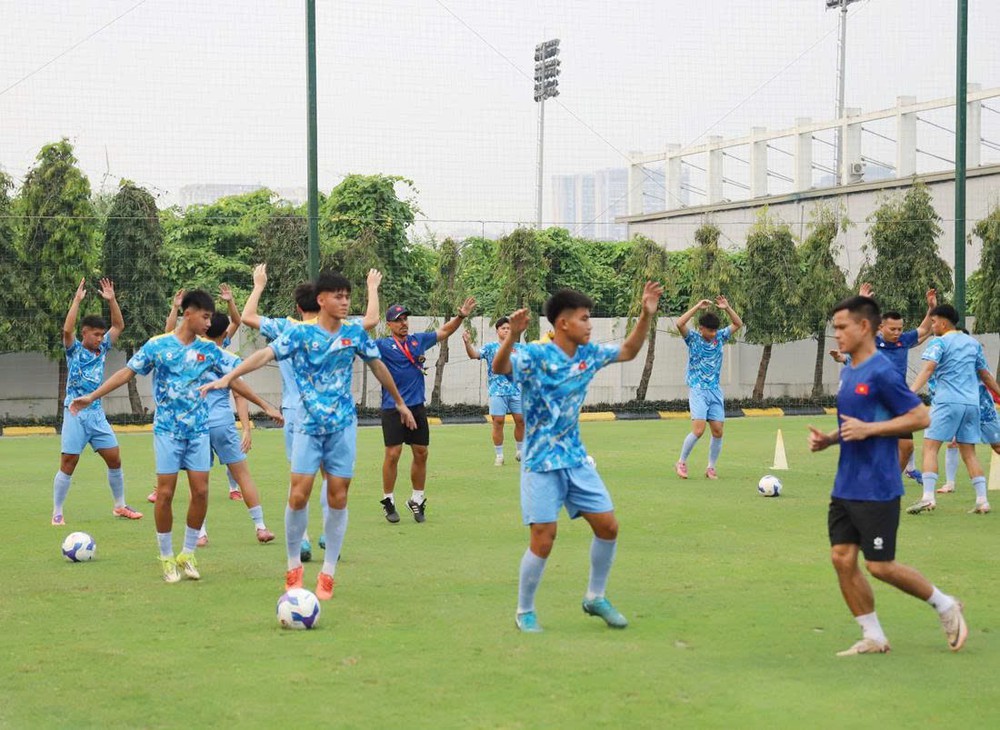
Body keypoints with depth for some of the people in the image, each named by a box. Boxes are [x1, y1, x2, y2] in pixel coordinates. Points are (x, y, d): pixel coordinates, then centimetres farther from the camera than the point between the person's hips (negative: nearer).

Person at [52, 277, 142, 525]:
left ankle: (120, 506, 17)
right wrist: (77, 300, -23)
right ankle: (57, 512, 1)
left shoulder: (102, 350, 10)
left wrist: (111, 300, -1)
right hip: (75, 414, -5)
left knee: (115, 460, 4)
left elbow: (119, 325, 10)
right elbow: (67, 329, -22)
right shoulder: (74, 350, -4)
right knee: (68, 464, -6)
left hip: (97, 413, 5)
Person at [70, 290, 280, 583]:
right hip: (168, 430, -3)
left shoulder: (209, 350, 4)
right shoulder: (157, 345, -5)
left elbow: (233, 381, 10)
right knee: (165, 492, -5)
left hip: (199, 430, 3)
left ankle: (187, 555, 12)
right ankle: (167, 558, 9)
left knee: (200, 491, -3)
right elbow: (127, 372, -3)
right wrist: (91, 397, -7)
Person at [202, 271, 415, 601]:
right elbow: (265, 354, -16)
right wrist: (228, 377, -28)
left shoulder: (355, 334, 3)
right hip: (308, 425, -2)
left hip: (343, 425, 2)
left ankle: (328, 572, 11)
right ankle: (293, 566, 10)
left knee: (338, 498, 1)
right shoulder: (301, 333, -6)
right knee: (298, 495, -8)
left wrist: (400, 403, 26)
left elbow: (378, 367, 17)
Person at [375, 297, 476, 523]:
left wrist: (461, 316, 8)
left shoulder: (419, 340, 11)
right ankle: (388, 502, 7)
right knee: (393, 454, -7)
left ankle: (417, 500, 20)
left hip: (417, 407, 5)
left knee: (421, 453, 6)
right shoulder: (382, 345, -3)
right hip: (392, 409, -5)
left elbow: (444, 331, 21)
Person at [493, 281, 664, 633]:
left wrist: (646, 315, 6)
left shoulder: (589, 355, 3)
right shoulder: (535, 357, -17)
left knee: (608, 526, 5)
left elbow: (628, 351, 18)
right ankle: (524, 612, 12)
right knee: (543, 540, -8)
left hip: (576, 459, 7)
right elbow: (499, 367, -35)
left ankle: (595, 598, 25)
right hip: (541, 463, -7)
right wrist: (512, 335, -54)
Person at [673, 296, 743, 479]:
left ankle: (711, 468, 12)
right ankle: (681, 463, 1)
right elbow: (680, 324, -21)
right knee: (698, 429, -16)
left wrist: (727, 308, -4)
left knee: (718, 431, -1)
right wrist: (698, 307, -20)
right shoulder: (693, 339, -5)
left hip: (715, 391, 5)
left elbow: (738, 324, 11)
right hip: (697, 390, -5)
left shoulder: (719, 337, 8)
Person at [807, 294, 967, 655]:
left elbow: (921, 416, -16)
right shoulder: (847, 372, 12)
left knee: (880, 565, -3)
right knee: (842, 558, 3)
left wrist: (867, 429, -20)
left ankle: (945, 605, 18)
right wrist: (828, 438, 6)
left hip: (876, 489, -8)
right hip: (846, 487, 8)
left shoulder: (882, 372, -15)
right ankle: (873, 638, 13)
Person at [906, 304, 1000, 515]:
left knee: (930, 447, -4)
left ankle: (928, 497, -16)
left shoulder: (939, 342, -1)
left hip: (947, 402, -6)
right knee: (969, 452, 11)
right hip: (971, 403, 6)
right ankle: (982, 500, 4)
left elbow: (928, 368, -17)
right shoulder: (973, 344, 16)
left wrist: (911, 391, -28)